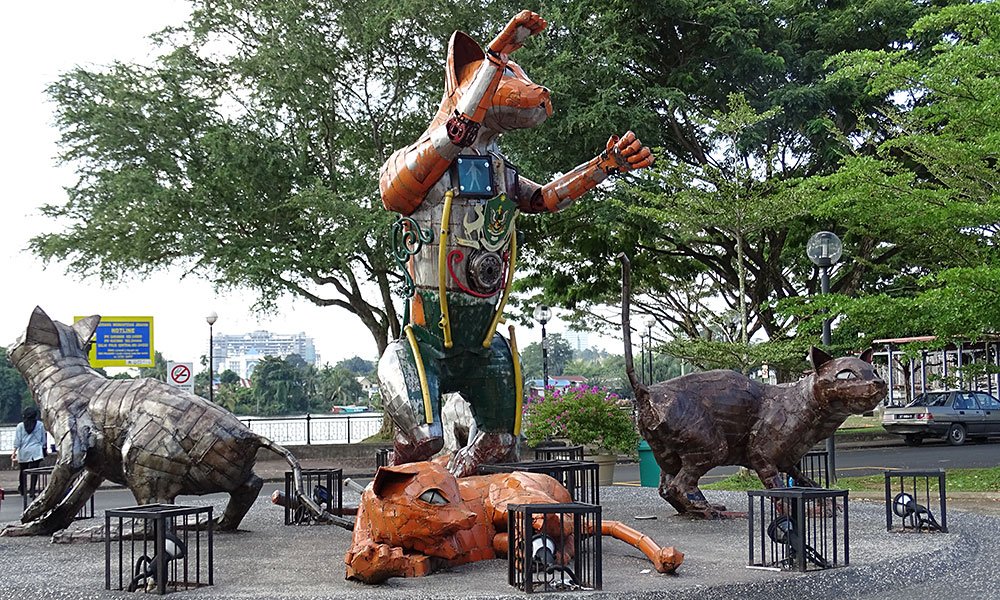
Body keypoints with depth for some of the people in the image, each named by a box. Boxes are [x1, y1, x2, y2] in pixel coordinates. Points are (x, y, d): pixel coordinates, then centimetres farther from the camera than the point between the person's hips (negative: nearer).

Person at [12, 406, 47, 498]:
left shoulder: (20, 426, 0)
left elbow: (17, 441, -1)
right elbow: (43, 439, 7)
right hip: (36, 452, -1)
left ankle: (22, 490, 23)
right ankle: (32, 490, -6)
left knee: (23, 471, 12)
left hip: (23, 452, 1)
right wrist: (44, 449, 20)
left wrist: (14, 453, 3)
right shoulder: (40, 425, 0)